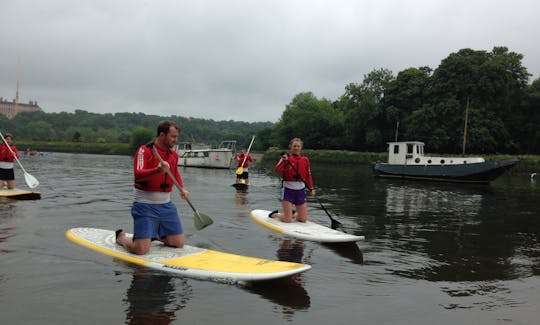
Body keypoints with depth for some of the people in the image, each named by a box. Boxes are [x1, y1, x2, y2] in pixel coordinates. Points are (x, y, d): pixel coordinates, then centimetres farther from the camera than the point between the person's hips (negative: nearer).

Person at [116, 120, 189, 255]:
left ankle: (156, 234, 34)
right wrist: (157, 170, -44)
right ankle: (121, 237, 20)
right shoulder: (144, 150, -12)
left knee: (179, 244, 6)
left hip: (166, 205, 7)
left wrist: (182, 189, 18)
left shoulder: (174, 154, 9)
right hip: (145, 205, -6)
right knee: (141, 250, -12)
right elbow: (138, 175, -28)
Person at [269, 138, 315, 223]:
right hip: (288, 189, -4)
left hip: (301, 190, 4)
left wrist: (311, 188, 4)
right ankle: (275, 214, 24)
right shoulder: (286, 158, -4)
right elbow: (276, 170, -19)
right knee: (288, 220, -6)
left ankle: (293, 214, 34)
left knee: (303, 219, 3)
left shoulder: (305, 160, 8)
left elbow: (308, 176, 15)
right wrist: (284, 161, -33)